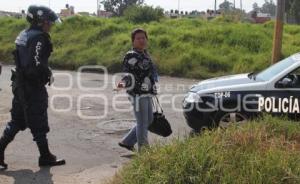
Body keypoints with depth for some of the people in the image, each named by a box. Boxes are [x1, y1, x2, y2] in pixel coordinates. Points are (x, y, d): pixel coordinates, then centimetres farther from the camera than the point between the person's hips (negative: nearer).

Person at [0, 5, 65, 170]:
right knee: (39, 124, 3)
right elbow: (36, 64, -27)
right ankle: (45, 157, 15)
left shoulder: (23, 35, 13)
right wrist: (48, 75, -10)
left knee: (16, 121, 16)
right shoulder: (39, 38, -17)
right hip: (33, 88, -9)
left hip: (19, 85, 9)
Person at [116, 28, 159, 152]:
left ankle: (127, 142, 26)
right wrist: (123, 84, -37)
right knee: (142, 123, -3)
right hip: (138, 95, -9)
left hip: (147, 94, 9)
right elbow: (128, 76, -15)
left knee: (148, 120, 16)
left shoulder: (145, 54, 15)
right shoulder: (131, 56, -12)